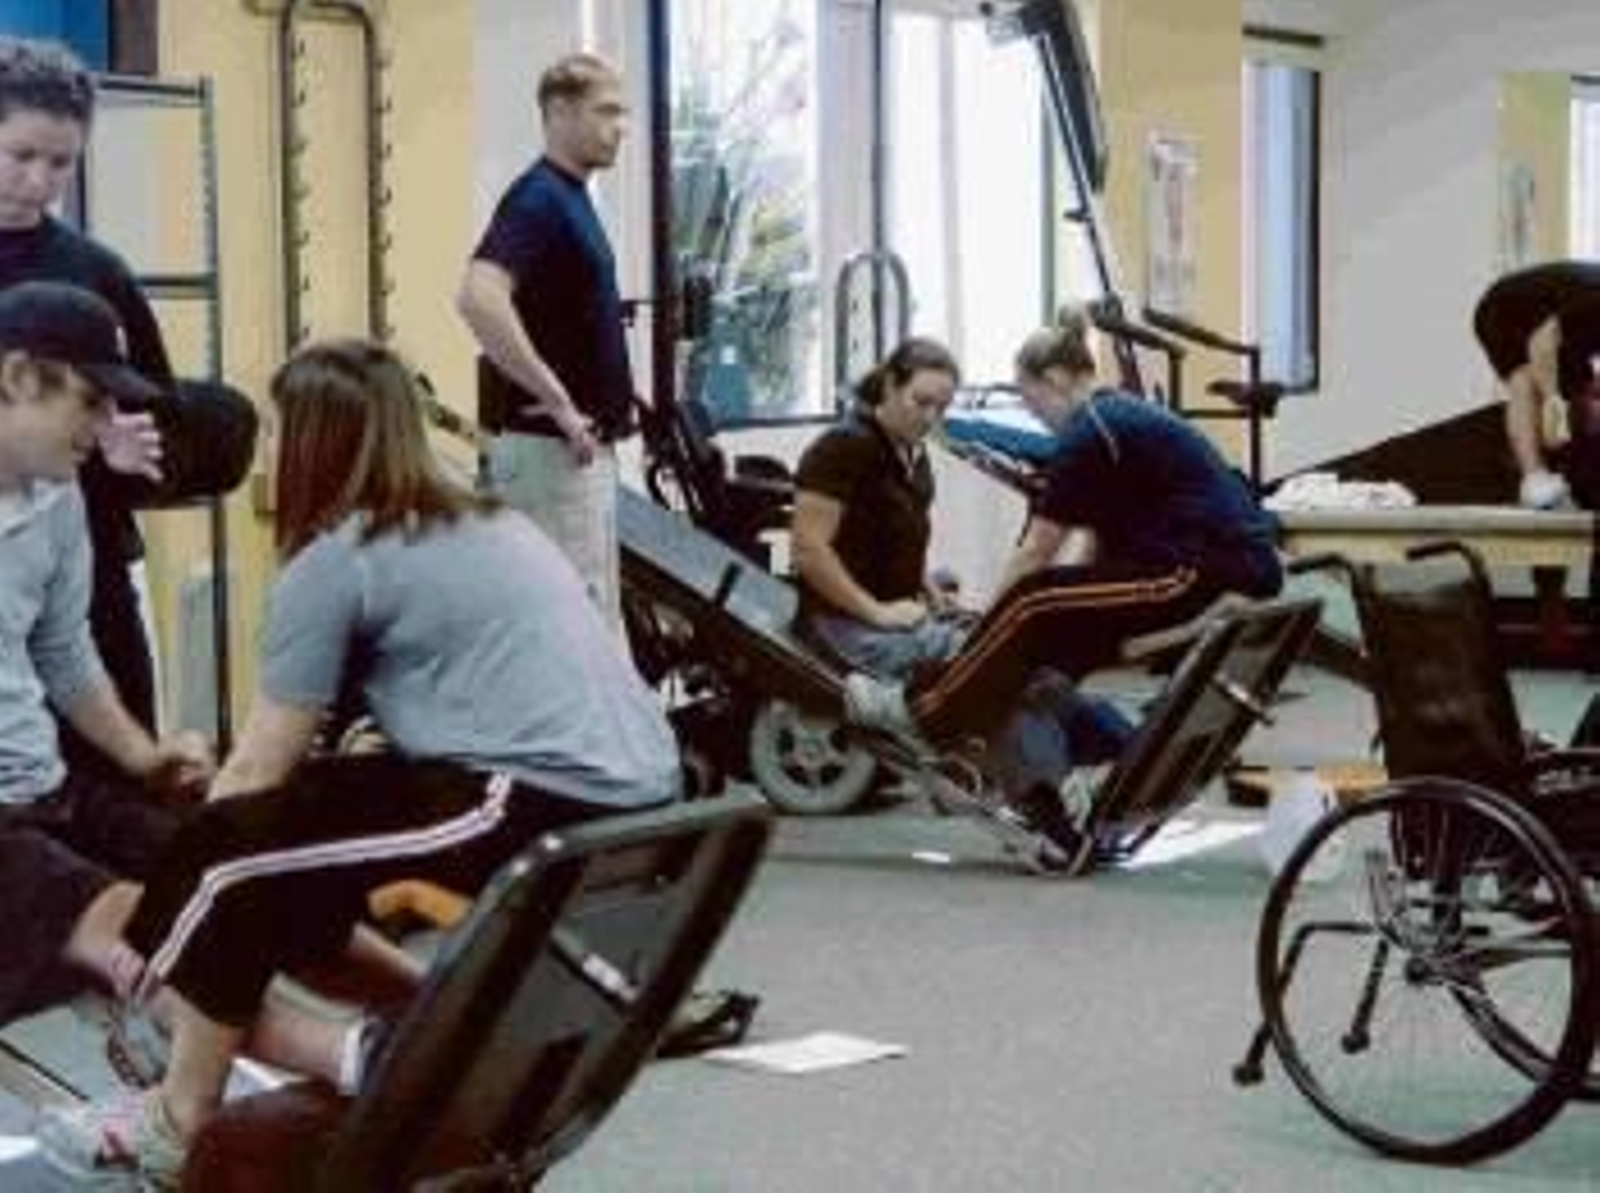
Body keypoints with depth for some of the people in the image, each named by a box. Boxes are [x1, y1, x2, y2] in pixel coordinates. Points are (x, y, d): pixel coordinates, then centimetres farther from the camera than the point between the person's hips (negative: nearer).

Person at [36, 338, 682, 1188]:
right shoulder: (490, 526, 21)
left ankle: (178, 1122, 13)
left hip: (547, 809, -9)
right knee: (314, 803, 24)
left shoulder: (333, 562, -2)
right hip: (637, 803, 9)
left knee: (230, 857, 0)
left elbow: (259, 772, 4)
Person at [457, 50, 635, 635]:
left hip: (584, 446, 10)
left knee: (597, 615, 13)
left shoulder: (571, 198, 15)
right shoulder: (539, 199, -15)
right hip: (549, 448, -10)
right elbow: (479, 298, -32)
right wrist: (556, 401, -26)